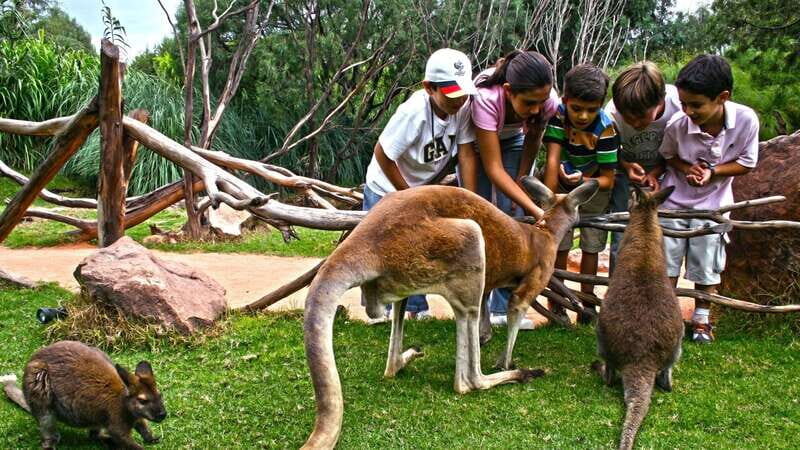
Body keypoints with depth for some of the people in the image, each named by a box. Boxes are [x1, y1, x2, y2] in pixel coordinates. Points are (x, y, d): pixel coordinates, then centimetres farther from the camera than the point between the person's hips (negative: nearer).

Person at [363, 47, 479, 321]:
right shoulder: (414, 112, -35)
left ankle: (417, 307, 22)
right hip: (387, 187, -4)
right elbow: (382, 154, -26)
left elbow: (467, 154, -17)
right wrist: (408, 196, -15)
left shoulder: (464, 105, -22)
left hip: (426, 186, 4)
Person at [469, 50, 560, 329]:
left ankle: (504, 308, 3)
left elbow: (532, 142, -8)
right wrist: (535, 209, -41)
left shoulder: (548, 100, -31)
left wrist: (519, 185, -6)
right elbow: (493, 168, -37)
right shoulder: (486, 97, -42)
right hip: (475, 141, -3)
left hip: (513, 142, 3)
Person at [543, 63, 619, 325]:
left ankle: (586, 300, 18)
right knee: (559, 243, -1)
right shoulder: (558, 116, -27)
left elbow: (608, 180, -22)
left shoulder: (605, 128, -29)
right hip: (561, 183, 0)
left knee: (591, 244, 4)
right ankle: (556, 300, 11)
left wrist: (583, 180, -41)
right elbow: (553, 160, -33)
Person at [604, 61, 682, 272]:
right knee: (621, 237, -8)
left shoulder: (679, 106, -31)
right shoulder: (613, 114, -31)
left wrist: (655, 173, -24)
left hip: (661, 170, 1)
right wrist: (626, 166, -28)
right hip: (625, 168, -1)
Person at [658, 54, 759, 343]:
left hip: (713, 203, 0)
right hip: (675, 200, 0)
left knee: (707, 267, 8)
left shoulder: (746, 120, -23)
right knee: (666, 263, 6)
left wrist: (712, 172, -22)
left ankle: (701, 319, 27)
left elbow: (747, 163, -8)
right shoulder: (677, 125, -23)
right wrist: (686, 168, -20)